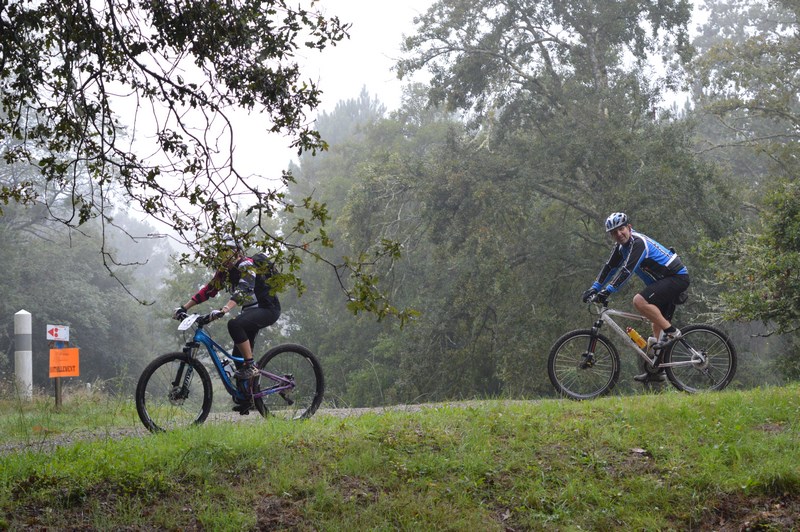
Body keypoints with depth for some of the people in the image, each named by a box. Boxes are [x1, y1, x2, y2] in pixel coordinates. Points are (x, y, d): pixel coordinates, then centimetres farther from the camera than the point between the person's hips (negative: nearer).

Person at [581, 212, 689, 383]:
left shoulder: (638, 242, -22)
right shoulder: (621, 246, 7)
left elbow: (627, 270, -31)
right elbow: (609, 267, 13)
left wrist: (607, 291, -36)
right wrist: (593, 289, 6)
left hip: (677, 277, -10)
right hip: (664, 281, 10)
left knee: (639, 301, -27)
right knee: (657, 325, 12)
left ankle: (671, 332, -17)